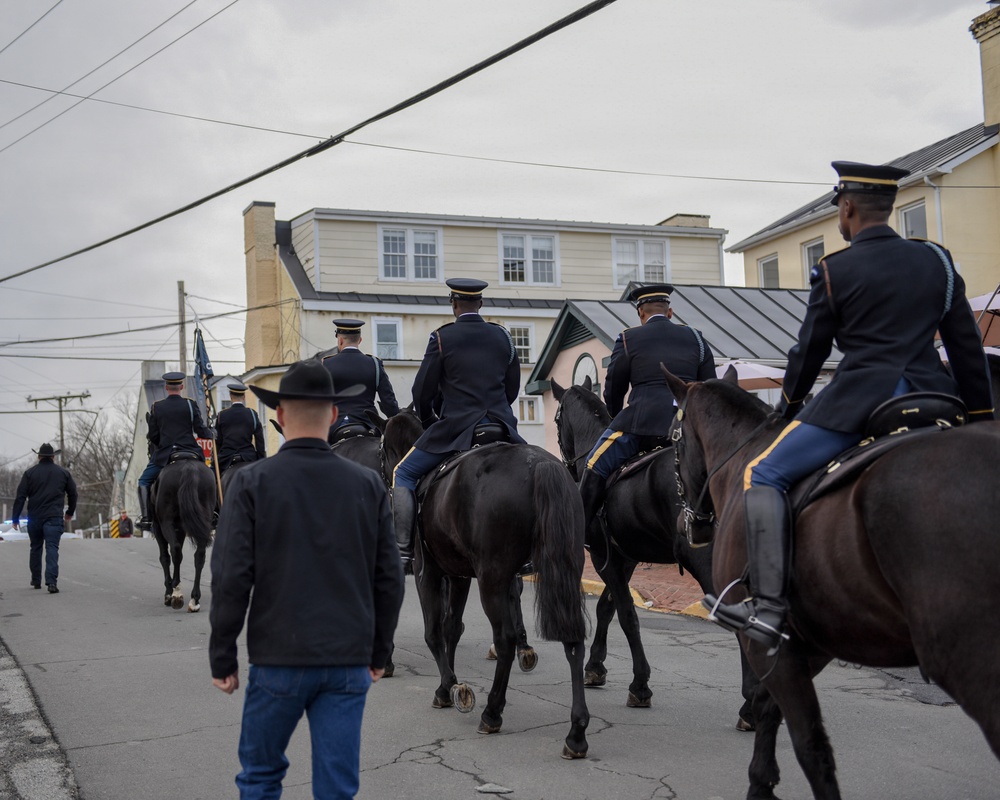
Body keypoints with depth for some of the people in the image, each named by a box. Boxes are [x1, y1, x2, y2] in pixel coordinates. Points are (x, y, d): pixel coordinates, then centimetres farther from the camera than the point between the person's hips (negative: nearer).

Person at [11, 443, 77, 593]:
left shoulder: (30, 473, 3)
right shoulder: (63, 472, 7)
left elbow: (20, 497, -1)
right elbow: (73, 494, 14)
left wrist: (15, 518, 2)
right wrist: (70, 513, 29)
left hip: (34, 517, 1)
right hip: (54, 517, -1)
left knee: (35, 548, 16)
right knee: (52, 548, -7)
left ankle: (36, 581, 25)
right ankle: (51, 581, -22)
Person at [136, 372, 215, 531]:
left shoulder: (156, 407, 2)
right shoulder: (190, 404, -2)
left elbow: (153, 436, 5)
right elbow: (200, 430, -3)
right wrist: (212, 434, 18)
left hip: (163, 455, 0)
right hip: (190, 452, 0)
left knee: (144, 481, 17)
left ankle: (146, 517, 4)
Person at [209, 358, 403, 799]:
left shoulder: (252, 482, -7)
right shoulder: (368, 484, 0)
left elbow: (231, 578, -10)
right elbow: (389, 579, 3)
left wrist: (222, 657, 0)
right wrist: (379, 652, 14)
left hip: (278, 661, -2)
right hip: (349, 663, 2)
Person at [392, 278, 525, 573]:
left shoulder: (441, 337, -3)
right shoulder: (503, 336, 10)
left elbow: (423, 391, -1)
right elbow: (513, 388, 15)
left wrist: (430, 424, 16)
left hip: (454, 427, -4)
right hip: (501, 425, 4)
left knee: (403, 474, 9)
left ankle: (403, 552, -3)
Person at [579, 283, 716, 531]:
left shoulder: (628, 339, 7)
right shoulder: (696, 339, 16)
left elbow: (613, 391, 12)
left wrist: (617, 420, 29)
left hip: (642, 421, -4)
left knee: (595, 467, 4)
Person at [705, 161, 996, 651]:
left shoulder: (834, 270, 0)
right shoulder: (938, 261, 12)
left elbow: (810, 351, 7)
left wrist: (790, 406, 24)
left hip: (857, 402, -5)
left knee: (764, 475, 0)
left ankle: (768, 605, -13)